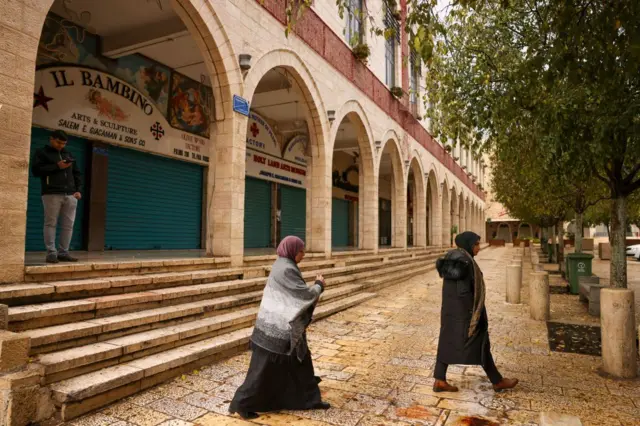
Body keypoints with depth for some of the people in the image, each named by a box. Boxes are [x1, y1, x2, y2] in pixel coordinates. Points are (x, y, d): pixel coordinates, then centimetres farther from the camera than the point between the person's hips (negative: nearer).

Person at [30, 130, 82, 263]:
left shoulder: (68, 154, 22)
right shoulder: (42, 153, 8)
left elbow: (76, 173, 22)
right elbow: (36, 170, -4)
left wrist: (78, 190, 9)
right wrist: (57, 166, -11)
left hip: (70, 195, 4)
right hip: (52, 194, -4)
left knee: (68, 225, 1)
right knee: (51, 224, -5)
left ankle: (63, 253, 6)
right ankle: (51, 253, -3)